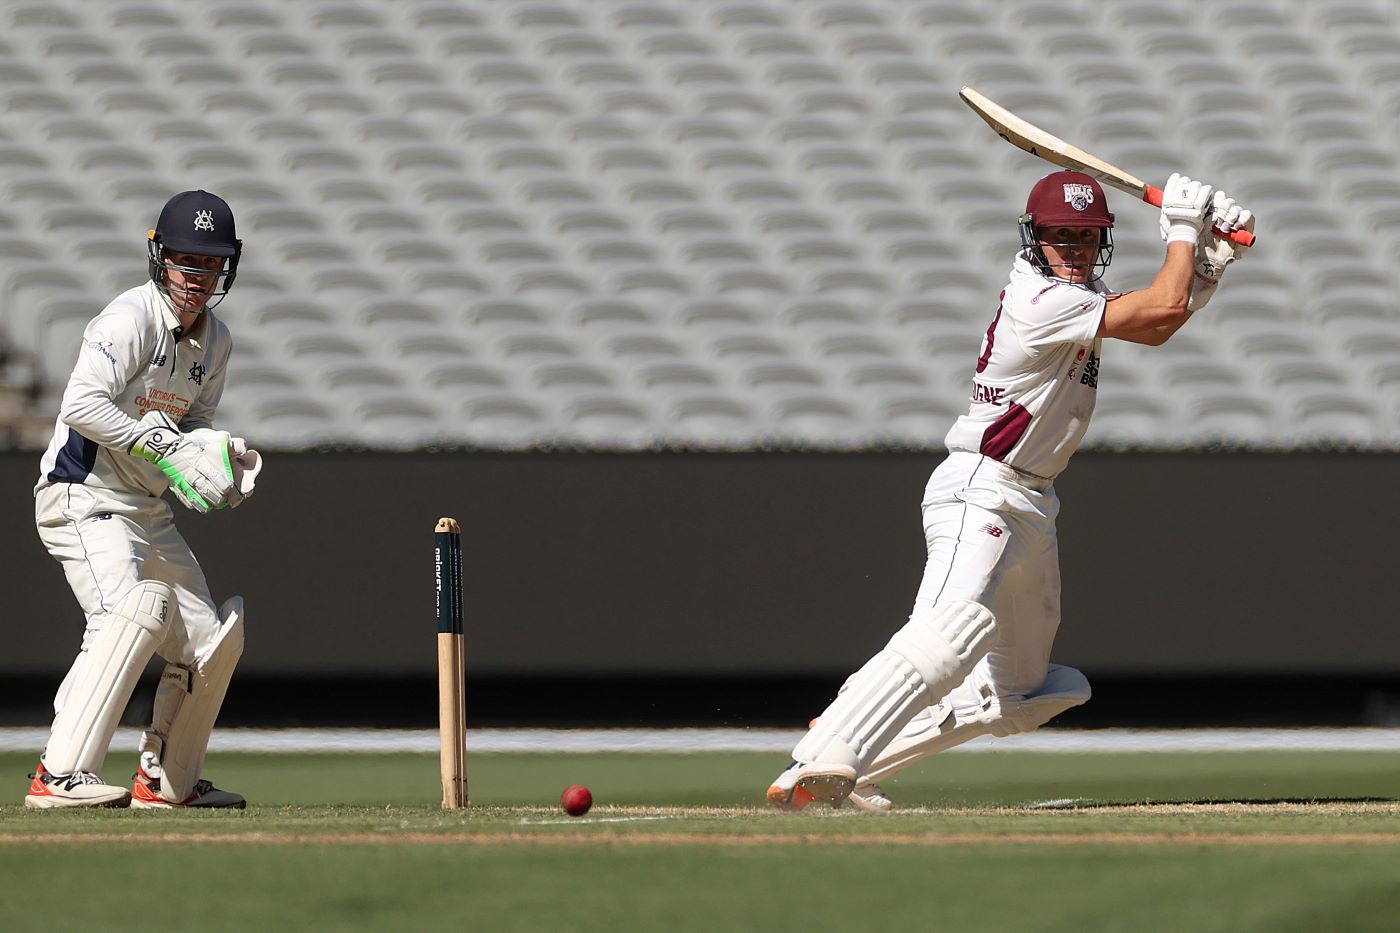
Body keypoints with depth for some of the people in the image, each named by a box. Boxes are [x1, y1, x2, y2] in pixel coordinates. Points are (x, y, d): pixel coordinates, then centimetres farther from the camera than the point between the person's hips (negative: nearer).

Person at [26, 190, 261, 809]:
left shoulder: (216, 340, 10)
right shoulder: (132, 318, -17)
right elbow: (82, 404, -29)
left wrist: (216, 457, -1)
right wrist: (164, 446, -31)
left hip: (147, 512, 9)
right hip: (82, 500, -9)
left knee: (212, 638, 11)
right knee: (135, 608, -31)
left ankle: (166, 781, 27)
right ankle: (61, 775, -35)